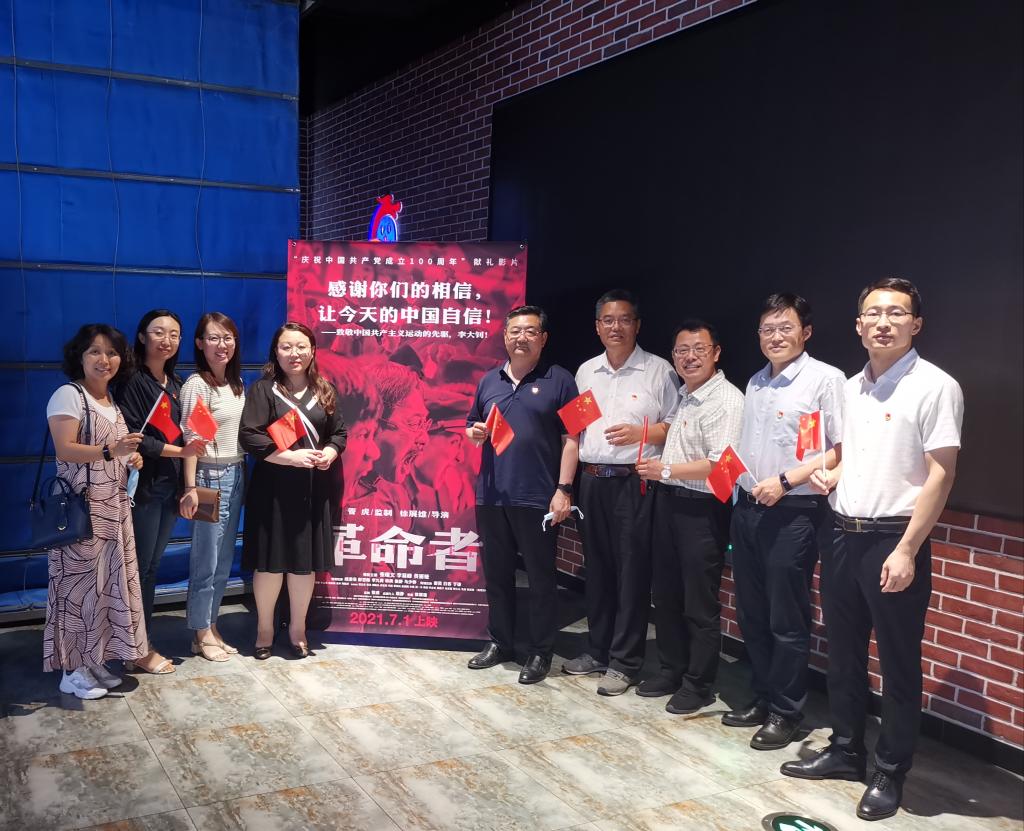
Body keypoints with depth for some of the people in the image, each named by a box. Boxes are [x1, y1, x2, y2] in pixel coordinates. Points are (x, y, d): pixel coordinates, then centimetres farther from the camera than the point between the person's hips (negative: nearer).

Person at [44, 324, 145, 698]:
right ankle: (72, 671, 5)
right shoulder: (68, 395, -8)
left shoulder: (112, 400, 16)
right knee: (80, 582, -5)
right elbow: (65, 450, -19)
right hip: (80, 507, -8)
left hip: (112, 506, 8)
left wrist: (130, 459, 8)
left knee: (108, 580, 9)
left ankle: (94, 661, 19)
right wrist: (110, 451, -32)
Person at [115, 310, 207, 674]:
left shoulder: (175, 382, 13)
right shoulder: (132, 382, -10)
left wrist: (185, 483, 9)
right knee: (140, 566, 0)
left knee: (152, 566, 12)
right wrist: (178, 451, -20)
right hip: (143, 486, -7)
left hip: (170, 485, 7)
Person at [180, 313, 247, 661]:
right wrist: (191, 488, -17)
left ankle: (211, 627, 23)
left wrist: (243, 474, 7)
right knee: (206, 560, 2)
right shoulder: (196, 385, -11)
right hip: (209, 476, -7)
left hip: (236, 476, 7)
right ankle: (202, 633, 14)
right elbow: (190, 439, -14)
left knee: (224, 560, 12)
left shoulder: (236, 383, 11)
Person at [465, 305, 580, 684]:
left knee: (541, 576, 4)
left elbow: (571, 439, -5)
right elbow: (472, 428, 21)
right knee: (496, 573, 14)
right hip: (491, 496, 5)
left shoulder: (559, 380, -2)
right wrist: (474, 433, -4)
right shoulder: (489, 381, 12)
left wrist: (564, 489, -12)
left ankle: (540, 652, 16)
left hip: (538, 498, -5)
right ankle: (500, 642, 28)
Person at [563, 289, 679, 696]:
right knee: (597, 568, 12)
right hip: (592, 480, 5)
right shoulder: (586, 372, 14)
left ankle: (624, 662, 8)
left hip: (635, 482, -5)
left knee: (632, 571, -2)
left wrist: (640, 433, -16)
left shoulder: (658, 370, -2)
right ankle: (599, 651, 25)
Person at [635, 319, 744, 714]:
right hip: (668, 501, 9)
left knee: (700, 603, 2)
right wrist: (653, 469, 11)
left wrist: (666, 470, -16)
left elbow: (719, 465, -23)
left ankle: (698, 684, 15)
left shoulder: (726, 400, -15)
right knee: (666, 593, 16)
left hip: (702, 508, -9)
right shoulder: (683, 395, 13)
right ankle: (671, 670, 31)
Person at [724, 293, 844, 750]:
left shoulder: (825, 379, -7)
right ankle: (762, 698, 29)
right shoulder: (756, 383, 15)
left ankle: (785, 712, 17)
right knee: (751, 614, 14)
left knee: (786, 620, 2)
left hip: (794, 513, -7)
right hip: (747, 508, 7)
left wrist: (785, 480, -16)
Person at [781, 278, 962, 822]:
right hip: (843, 536, 7)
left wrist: (906, 550, -18)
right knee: (843, 654, 16)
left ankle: (890, 772, 19)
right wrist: (830, 476, 2)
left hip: (893, 541, -7)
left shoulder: (935, 387, -10)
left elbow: (940, 475, -14)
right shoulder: (851, 388, 11)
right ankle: (845, 751, 31)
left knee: (898, 664, 5)